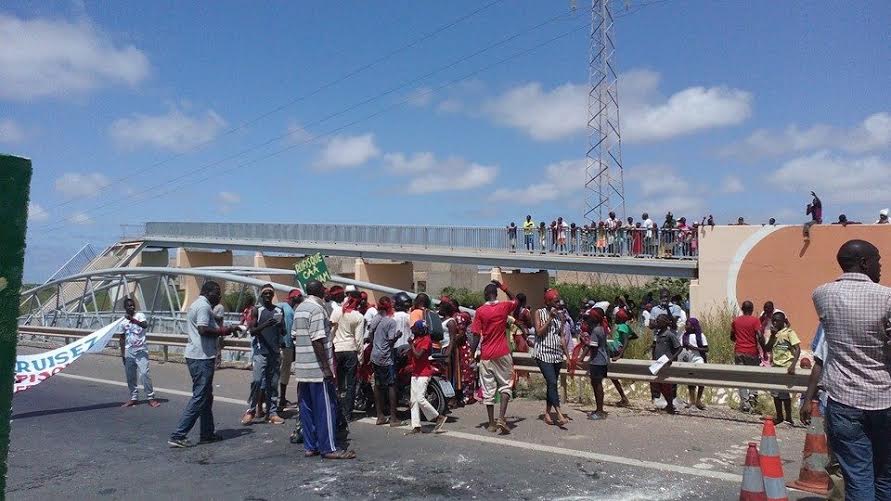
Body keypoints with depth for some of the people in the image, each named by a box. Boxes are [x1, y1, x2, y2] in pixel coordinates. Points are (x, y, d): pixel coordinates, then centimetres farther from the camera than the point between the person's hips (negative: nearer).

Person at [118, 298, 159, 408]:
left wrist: (132, 319, -40)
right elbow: (122, 338, 12)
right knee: (130, 376, 8)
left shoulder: (140, 315, -5)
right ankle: (133, 398, 20)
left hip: (141, 350, -4)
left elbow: (145, 325, -27)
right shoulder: (123, 321, 6)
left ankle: (151, 398, -5)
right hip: (129, 351, 4)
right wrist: (122, 353, 9)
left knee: (144, 373, -11)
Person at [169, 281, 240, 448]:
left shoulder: (196, 304, 19)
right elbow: (203, 330, -24)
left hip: (195, 356, 11)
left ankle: (207, 434, 22)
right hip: (202, 357, -11)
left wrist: (226, 329, 15)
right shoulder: (204, 306, -13)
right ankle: (178, 436, -6)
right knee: (199, 397, -7)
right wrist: (223, 331, -12)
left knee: (206, 396, 16)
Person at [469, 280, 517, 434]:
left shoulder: (480, 311, -5)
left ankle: (492, 423, 12)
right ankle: (501, 418, -6)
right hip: (502, 353, 0)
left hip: (486, 355, 0)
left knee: (488, 389, 7)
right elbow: (515, 301, 21)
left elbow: (476, 335, -6)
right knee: (505, 384, 10)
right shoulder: (504, 307, -2)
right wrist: (504, 288, 17)